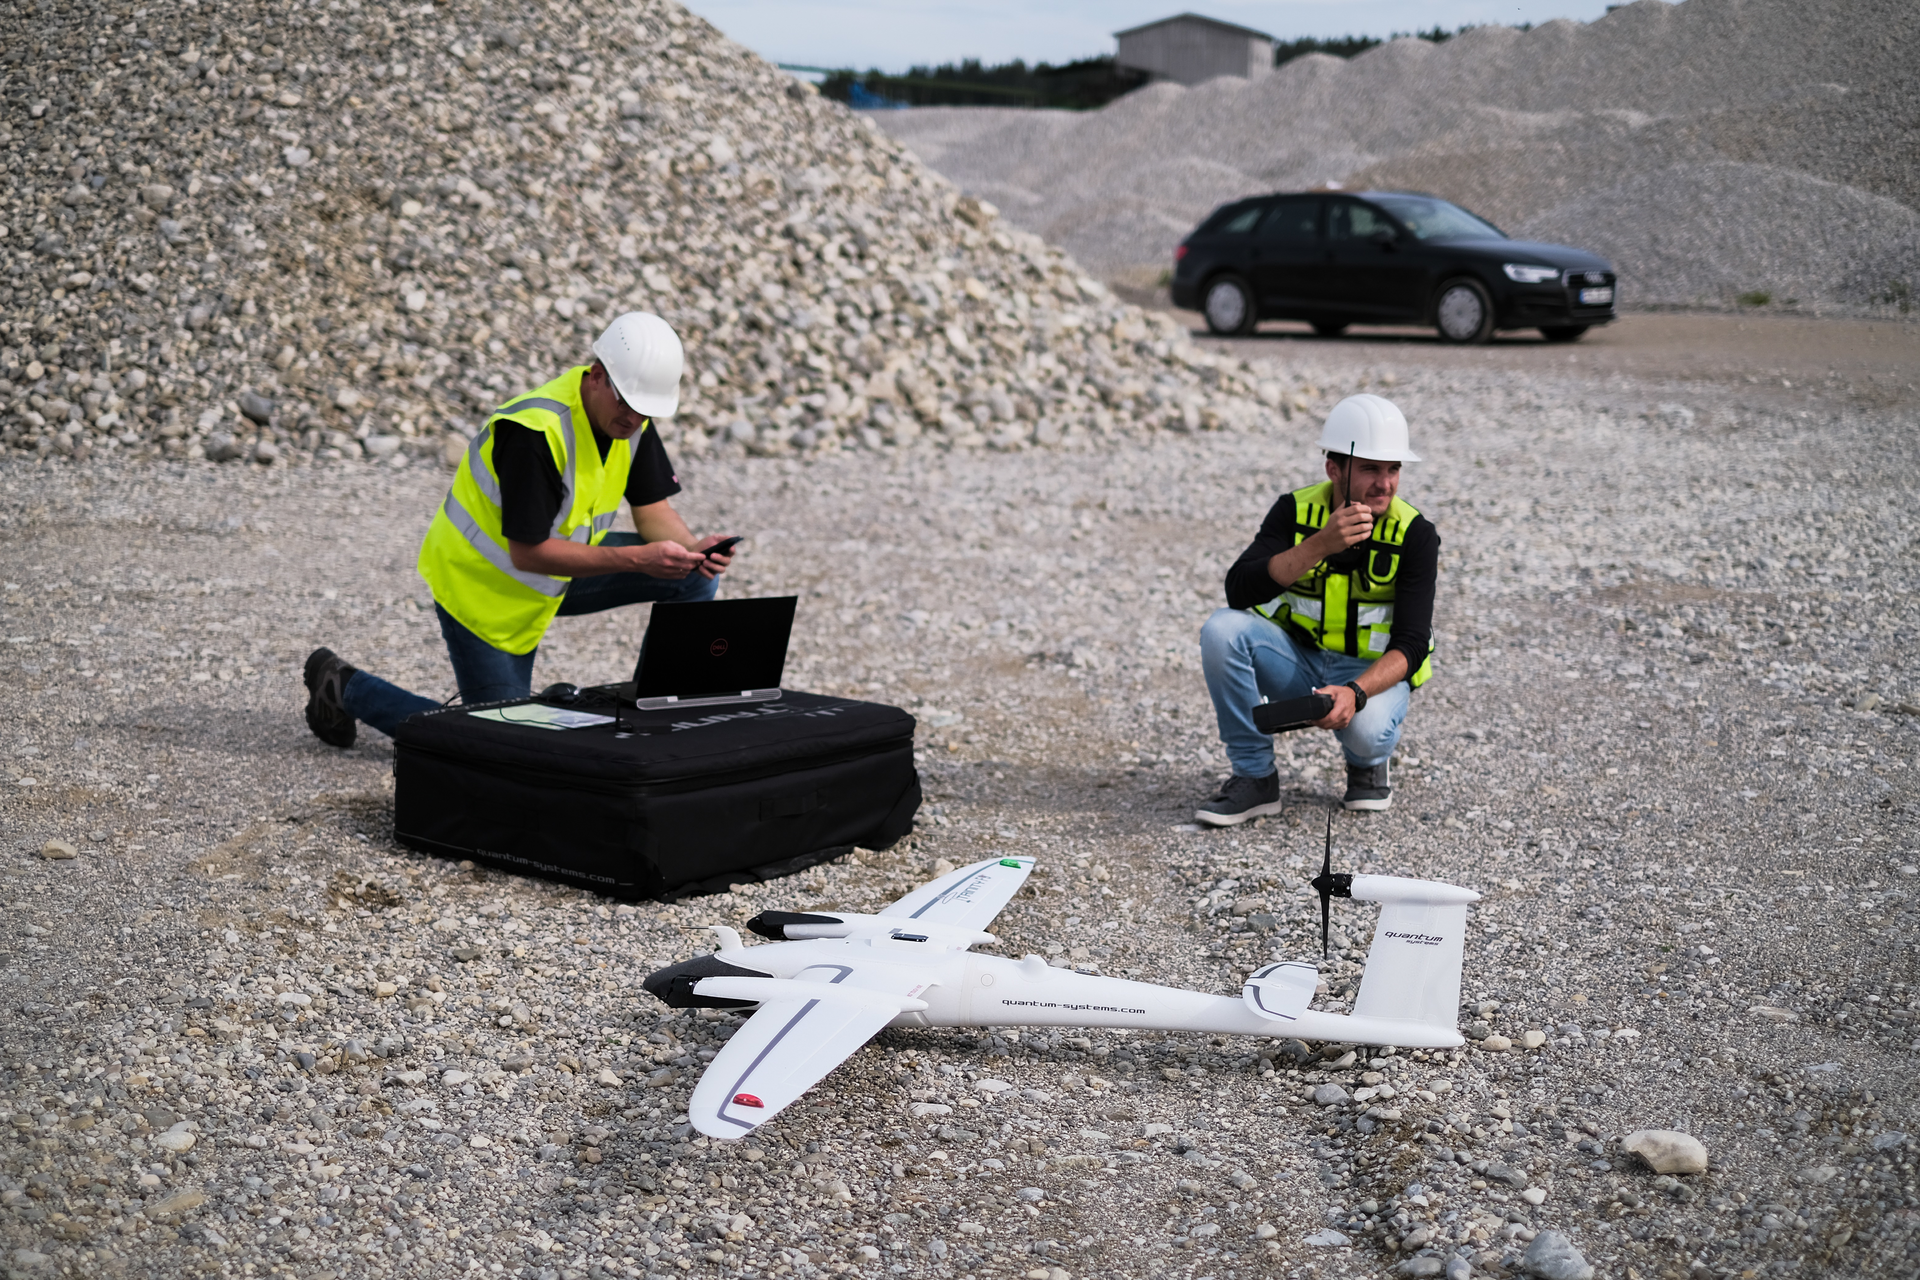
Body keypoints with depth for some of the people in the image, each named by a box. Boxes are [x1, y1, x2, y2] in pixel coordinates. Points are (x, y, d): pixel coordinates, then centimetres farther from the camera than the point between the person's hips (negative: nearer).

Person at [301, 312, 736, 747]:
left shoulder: (632, 415, -8)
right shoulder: (536, 430, -32)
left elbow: (654, 511, -2)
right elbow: (529, 552, -31)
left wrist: (693, 549, -25)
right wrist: (637, 559, -36)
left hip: (557, 569, 7)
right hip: (480, 582, -7)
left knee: (695, 579, -7)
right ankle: (345, 687, 12)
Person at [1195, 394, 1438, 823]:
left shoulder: (1414, 534, -15)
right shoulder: (1296, 511, -11)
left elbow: (1411, 645, -19)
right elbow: (1239, 591, -25)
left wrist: (1355, 692, -38)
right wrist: (1320, 545, -36)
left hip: (1372, 672, -2)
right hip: (1297, 660, 2)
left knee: (1365, 727, -36)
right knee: (1222, 629, -26)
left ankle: (1368, 764, 5)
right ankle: (1255, 778, -12)